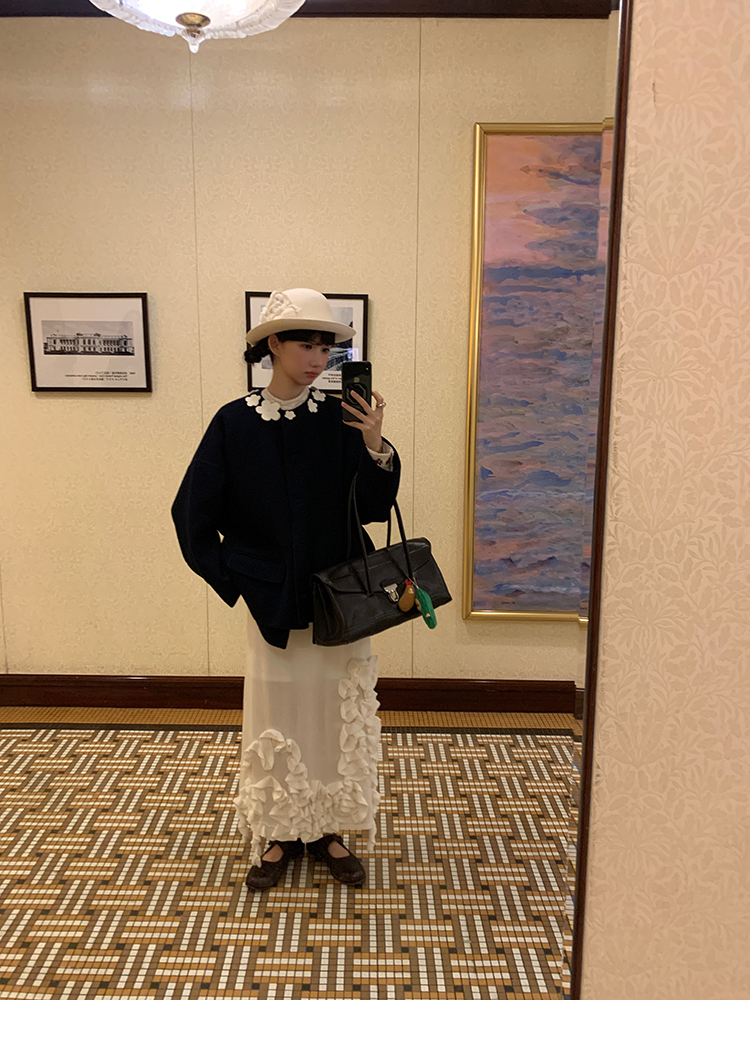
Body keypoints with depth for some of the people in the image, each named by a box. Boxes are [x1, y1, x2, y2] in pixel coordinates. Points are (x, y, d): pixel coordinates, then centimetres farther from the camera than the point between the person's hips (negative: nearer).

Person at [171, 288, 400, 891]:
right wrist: (234, 580, -2)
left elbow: (373, 509, -7)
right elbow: (192, 514, 1)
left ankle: (331, 830, 31)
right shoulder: (236, 423, -6)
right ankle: (280, 834, 31)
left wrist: (374, 447, -23)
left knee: (339, 711, 10)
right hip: (272, 602, -1)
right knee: (277, 712, 11)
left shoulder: (342, 418, -4)